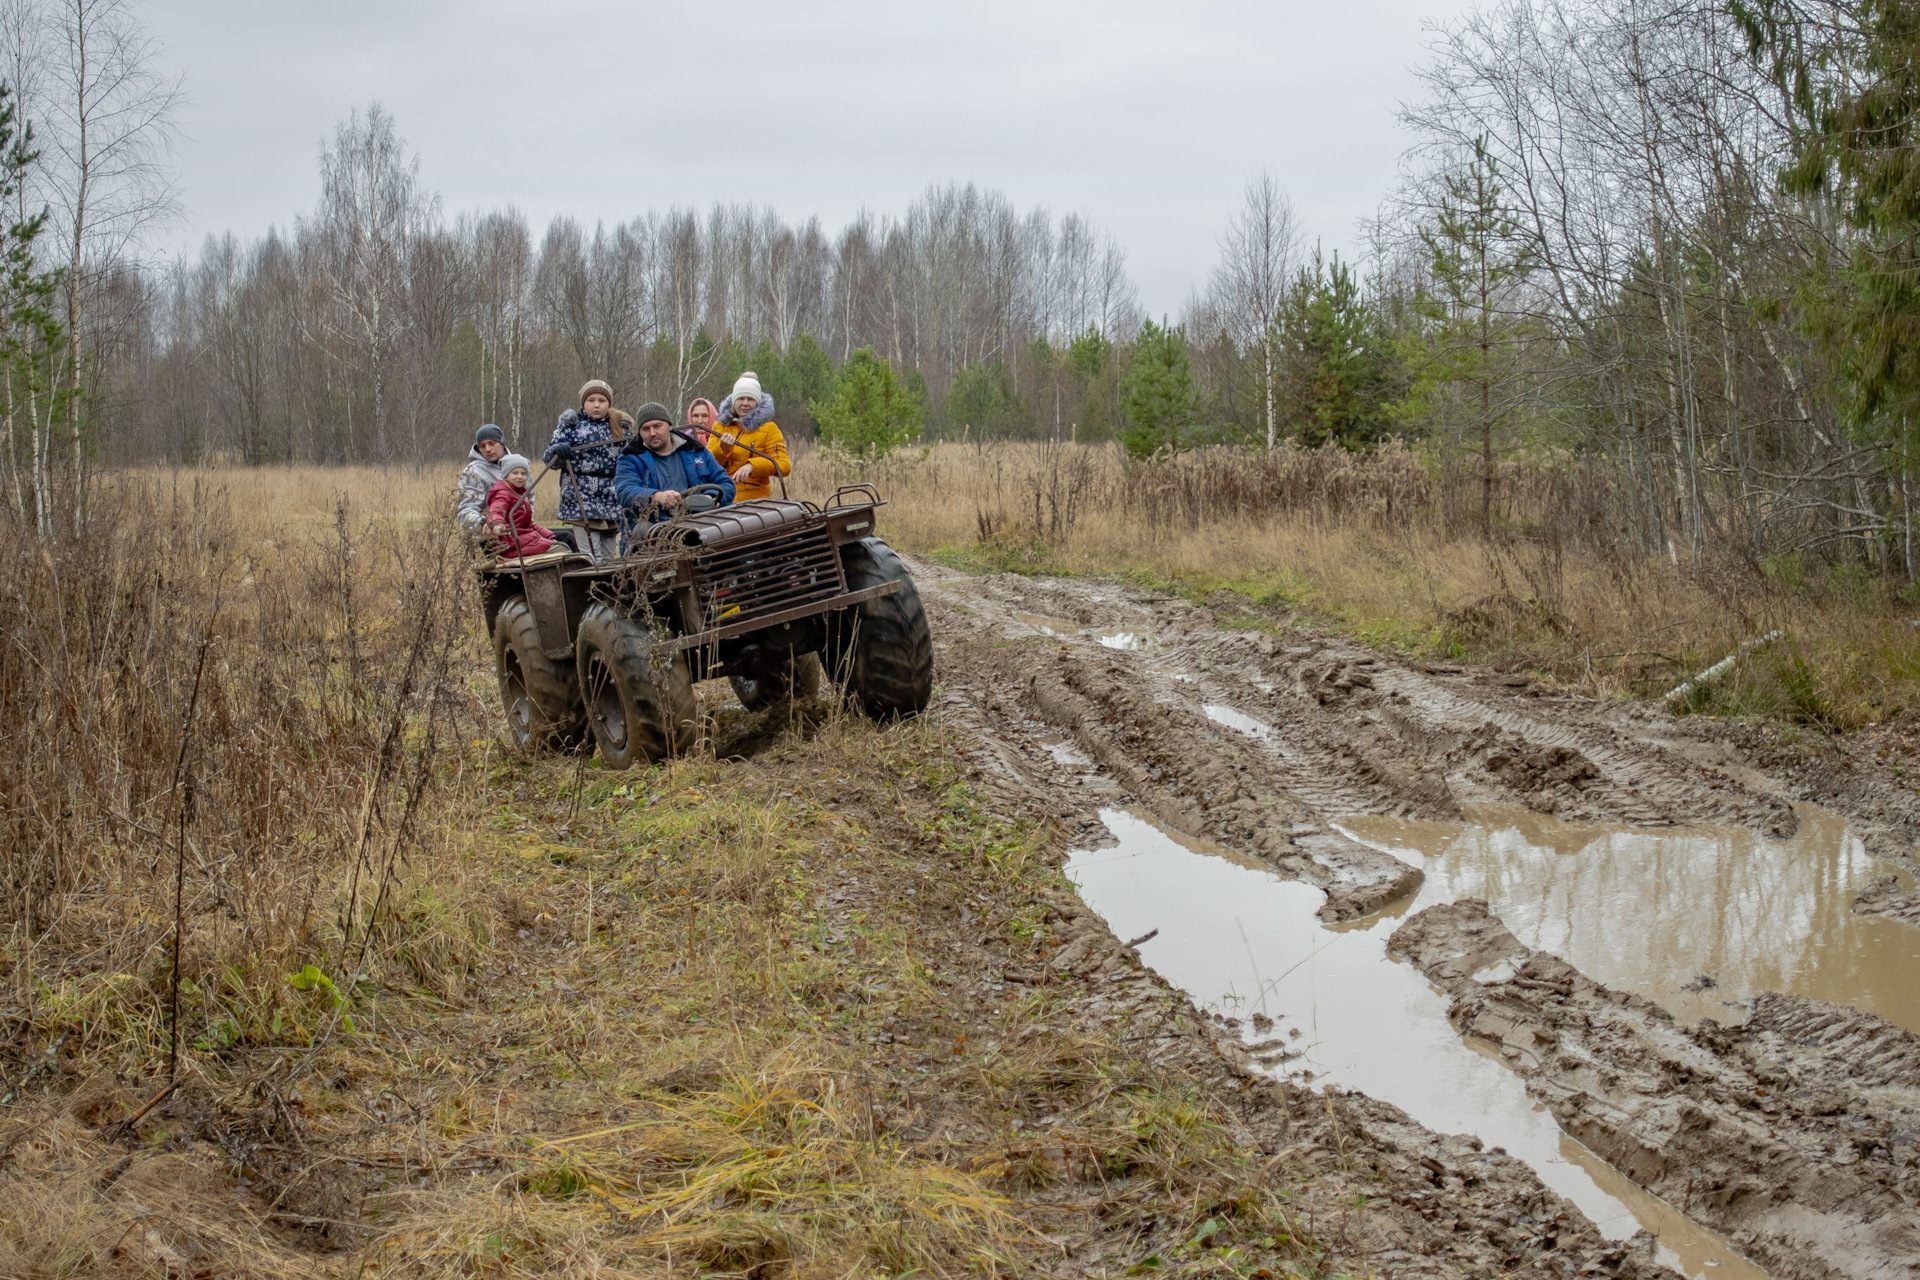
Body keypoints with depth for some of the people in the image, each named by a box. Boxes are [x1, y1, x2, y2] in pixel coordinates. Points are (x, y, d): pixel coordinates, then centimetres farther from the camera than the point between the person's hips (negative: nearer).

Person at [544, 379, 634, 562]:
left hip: (613, 501, 3)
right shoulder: (571, 425, 5)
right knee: (592, 559, -12)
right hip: (582, 499, -3)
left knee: (609, 557, 8)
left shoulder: (621, 426, 12)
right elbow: (549, 458, 2)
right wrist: (558, 450, -21)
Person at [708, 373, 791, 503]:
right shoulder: (721, 426, 16)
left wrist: (752, 466, -23)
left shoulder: (768, 428, 5)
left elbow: (784, 466, -8)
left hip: (754, 500, -3)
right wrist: (723, 448, -11)